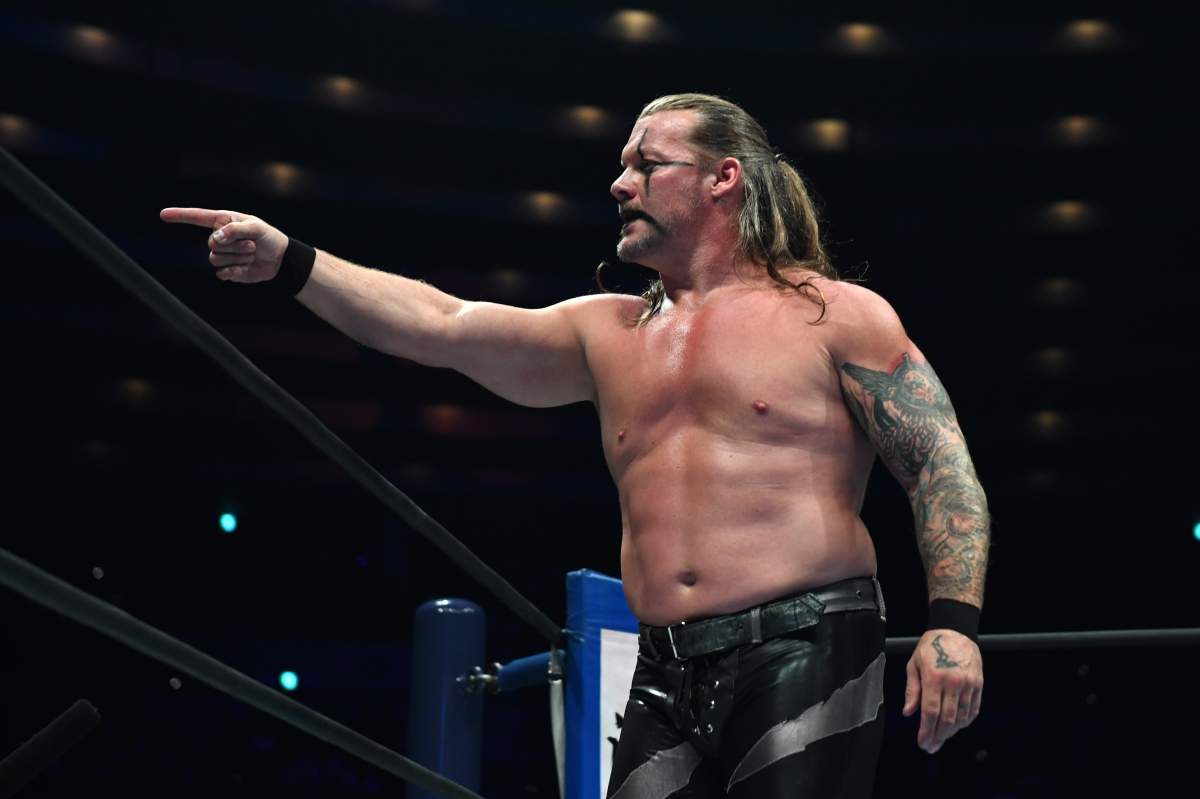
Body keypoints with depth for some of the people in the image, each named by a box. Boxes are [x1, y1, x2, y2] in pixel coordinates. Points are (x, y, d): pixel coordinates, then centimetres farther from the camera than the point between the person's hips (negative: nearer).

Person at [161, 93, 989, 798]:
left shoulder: (832, 315, 3)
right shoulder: (608, 333, 17)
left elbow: (944, 466, -1)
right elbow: (441, 326, 10)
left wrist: (955, 622, -15)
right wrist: (290, 262, 2)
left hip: (806, 655, -5)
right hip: (667, 678, 5)